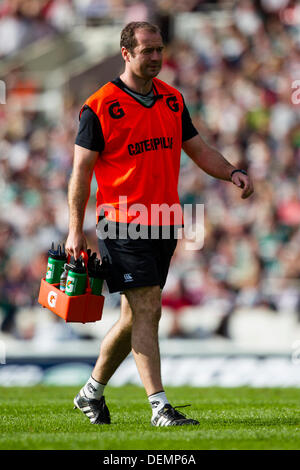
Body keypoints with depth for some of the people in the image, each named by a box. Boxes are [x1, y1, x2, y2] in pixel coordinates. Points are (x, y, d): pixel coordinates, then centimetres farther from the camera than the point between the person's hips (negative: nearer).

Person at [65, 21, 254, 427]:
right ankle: (160, 407, -13)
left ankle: (92, 392, 27)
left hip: (164, 225, 6)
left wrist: (231, 173, 0)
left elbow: (198, 149, 19)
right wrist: (76, 230, -9)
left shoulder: (173, 100, 12)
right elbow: (82, 169, -5)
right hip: (122, 224, -6)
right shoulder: (99, 107, -6)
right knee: (147, 310, -12)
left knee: (136, 317, 11)